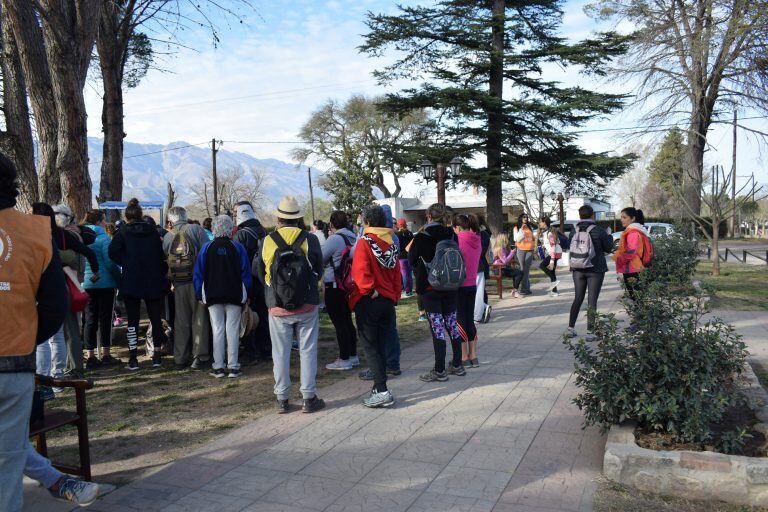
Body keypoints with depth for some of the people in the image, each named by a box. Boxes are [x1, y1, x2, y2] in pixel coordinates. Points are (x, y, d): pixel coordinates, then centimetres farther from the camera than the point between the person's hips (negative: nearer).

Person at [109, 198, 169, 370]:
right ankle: (157, 357, 13)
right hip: (153, 282, 2)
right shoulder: (152, 231, 4)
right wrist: (163, 273, 9)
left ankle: (133, 359, 5)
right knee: (155, 318, 11)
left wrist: (125, 263, 0)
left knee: (132, 320, 5)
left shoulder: (123, 231, -2)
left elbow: (113, 251, -15)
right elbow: (162, 254, 3)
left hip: (131, 281, -2)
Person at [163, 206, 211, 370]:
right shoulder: (196, 229, -1)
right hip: (197, 280, -3)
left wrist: (171, 281, 16)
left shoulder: (167, 237, 8)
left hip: (179, 284, 3)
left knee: (181, 321, 11)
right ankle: (200, 358, 4)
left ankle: (180, 358, 15)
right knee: (200, 319, 3)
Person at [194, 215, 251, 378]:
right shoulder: (238, 247, -2)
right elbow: (246, 273, 0)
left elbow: (198, 274, 3)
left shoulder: (207, 248, -1)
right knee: (232, 330, 4)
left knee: (217, 330, 6)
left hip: (212, 296, 1)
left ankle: (218, 367, 7)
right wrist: (246, 295, 7)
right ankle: (233, 367, 4)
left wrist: (200, 295, 11)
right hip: (235, 296, -1)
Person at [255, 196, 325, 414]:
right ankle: (309, 398, 12)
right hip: (307, 306, -1)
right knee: (308, 351, 8)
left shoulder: (266, 242, -4)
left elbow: (261, 275, 6)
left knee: (280, 353, 10)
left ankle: (282, 399, 16)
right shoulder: (310, 239, -7)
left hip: (277, 308, 1)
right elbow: (319, 271, 3)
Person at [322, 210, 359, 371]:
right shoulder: (353, 238, 7)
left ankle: (344, 359, 5)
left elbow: (320, 260, -12)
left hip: (334, 287, -8)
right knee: (347, 321, 16)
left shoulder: (334, 239, -16)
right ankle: (353, 356, 24)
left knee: (339, 323, -1)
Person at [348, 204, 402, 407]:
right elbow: (396, 274, 13)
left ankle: (382, 391, -6)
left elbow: (360, 272, -23)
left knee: (370, 347, 0)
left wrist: (370, 291, -14)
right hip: (388, 301, 6)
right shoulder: (391, 244, 8)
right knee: (381, 346, 14)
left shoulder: (364, 243, -10)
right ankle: (379, 388, 20)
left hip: (368, 302, -6)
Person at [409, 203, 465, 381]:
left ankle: (439, 370, 4)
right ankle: (457, 365, 22)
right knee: (452, 324, 13)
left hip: (429, 288, -4)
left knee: (437, 327, -1)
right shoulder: (452, 235, -1)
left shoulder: (421, 238, -13)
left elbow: (412, 261, -1)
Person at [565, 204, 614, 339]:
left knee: (578, 299, 14)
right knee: (592, 300, 1)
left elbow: (570, 246, 7)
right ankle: (590, 331, 1)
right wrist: (609, 236, 16)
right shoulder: (598, 231, -10)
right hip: (595, 270, -4)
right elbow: (608, 248, -1)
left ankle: (570, 328, 14)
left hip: (577, 270, 4)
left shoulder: (574, 232, 0)